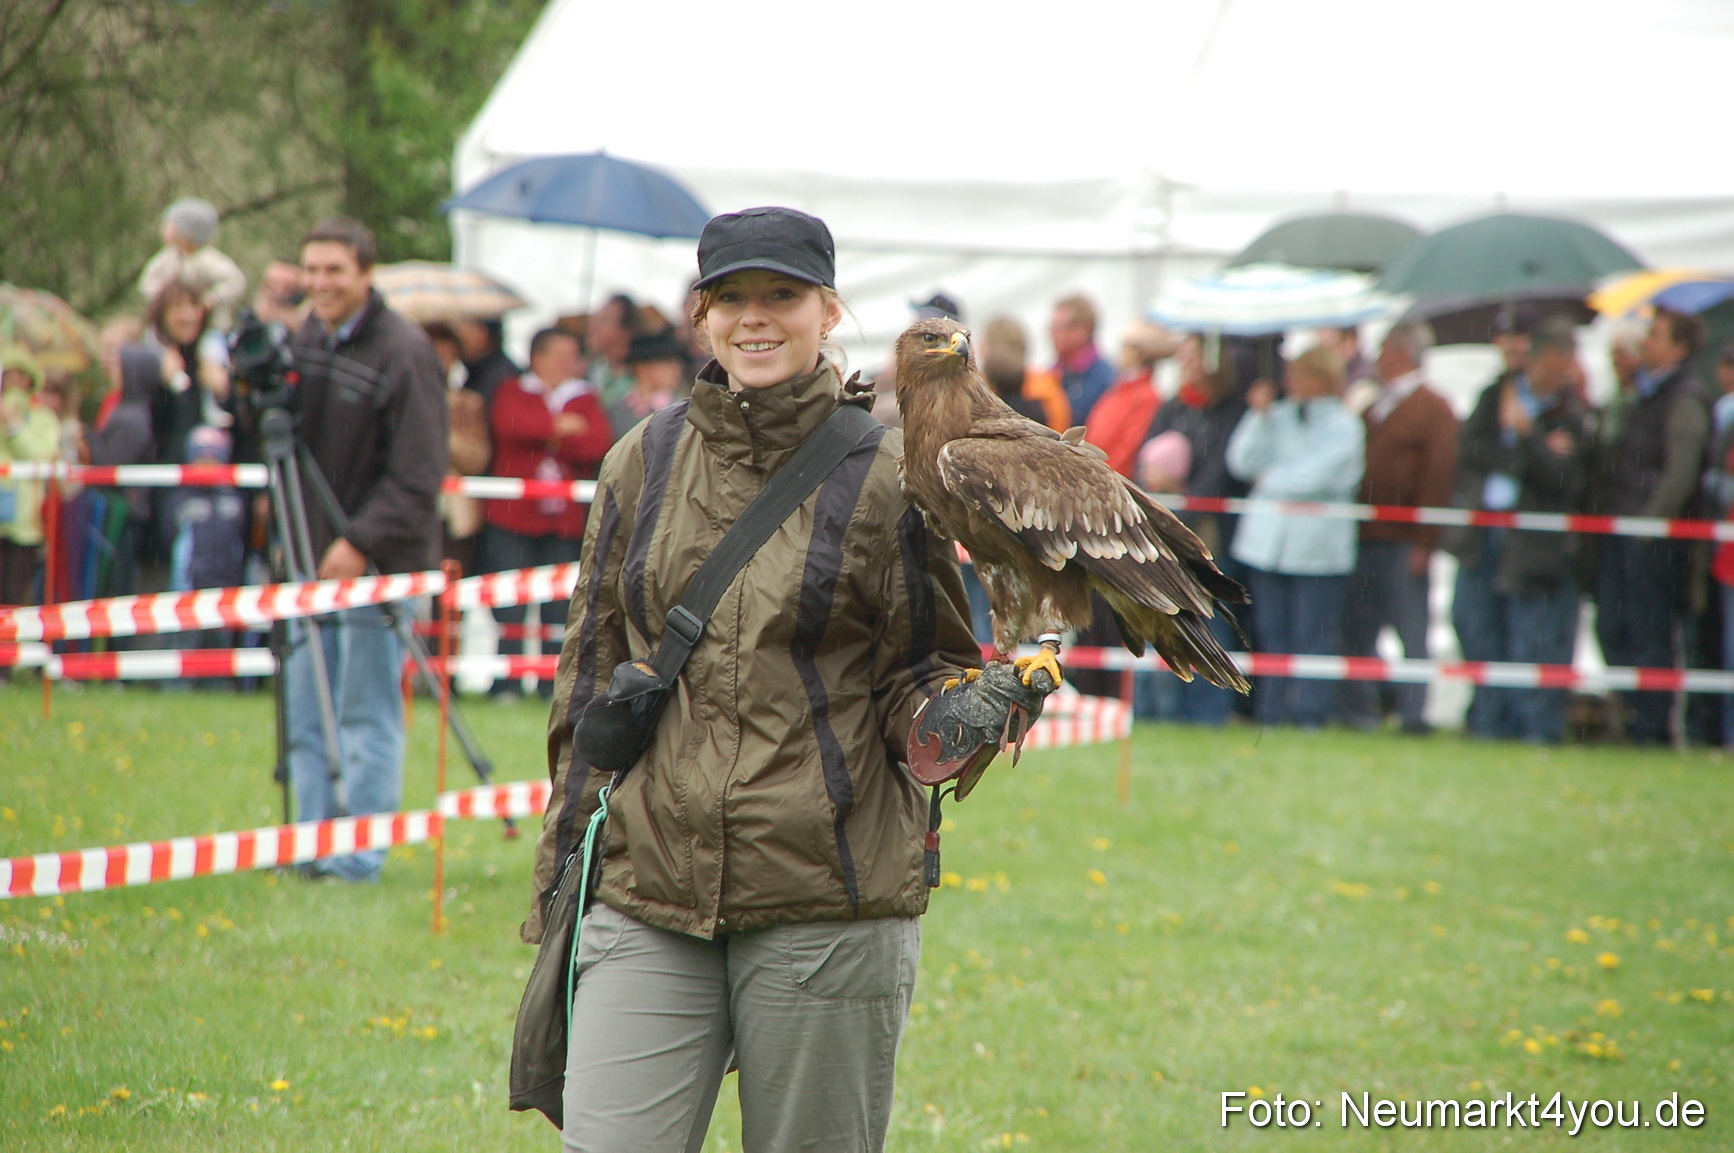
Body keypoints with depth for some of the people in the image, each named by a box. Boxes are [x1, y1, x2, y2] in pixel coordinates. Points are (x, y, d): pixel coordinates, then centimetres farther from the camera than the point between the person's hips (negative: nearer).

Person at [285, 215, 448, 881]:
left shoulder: (405, 354, -13)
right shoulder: (304, 341, 10)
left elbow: (418, 476, -15)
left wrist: (362, 542, -20)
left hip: (378, 559, -7)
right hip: (314, 555, 7)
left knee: (367, 714, -3)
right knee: (306, 718, 8)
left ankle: (359, 854, 0)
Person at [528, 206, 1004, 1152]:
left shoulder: (885, 475, 0)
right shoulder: (645, 464, 9)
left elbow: (923, 673, 6)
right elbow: (591, 674, 15)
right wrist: (561, 871, 14)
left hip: (825, 904, -2)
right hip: (646, 894, 2)